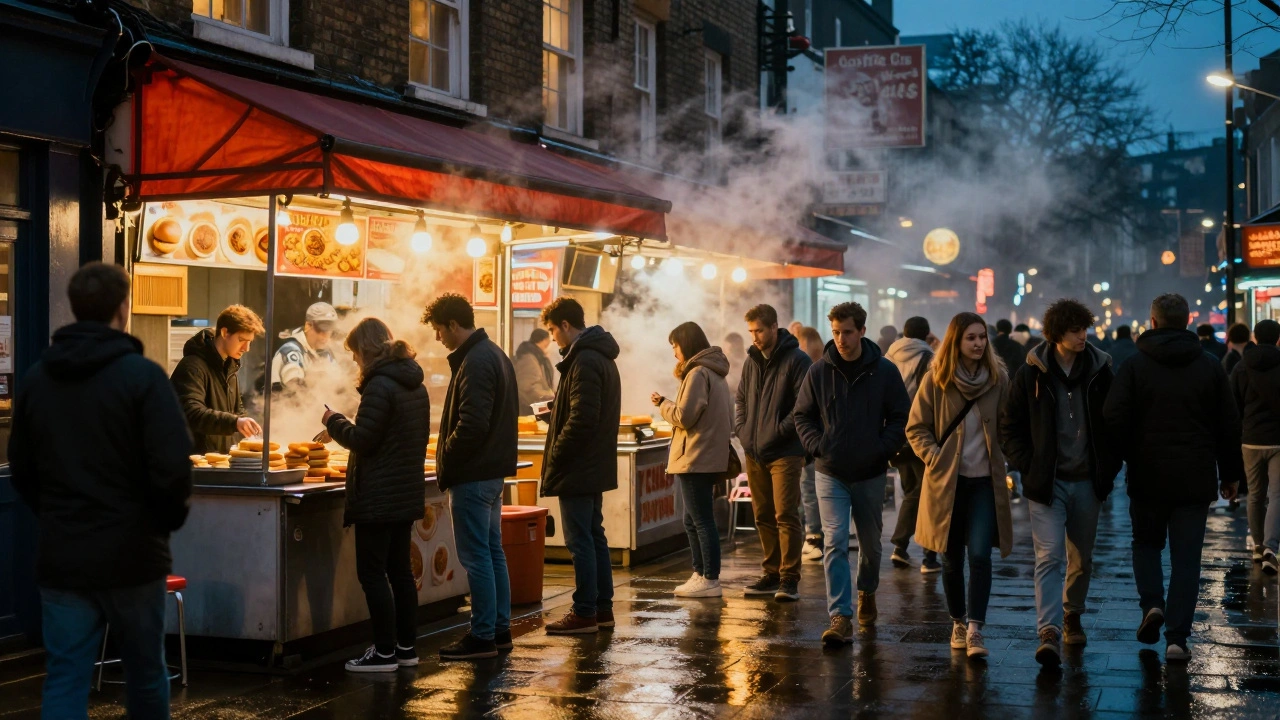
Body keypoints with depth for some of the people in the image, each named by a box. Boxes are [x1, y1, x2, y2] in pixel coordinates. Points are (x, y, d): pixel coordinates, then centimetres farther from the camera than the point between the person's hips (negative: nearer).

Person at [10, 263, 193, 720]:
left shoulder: (36, 378, 4)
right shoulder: (142, 376, -12)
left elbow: (21, 469, 11)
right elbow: (173, 469, -17)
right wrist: (168, 520, 0)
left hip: (60, 556, 3)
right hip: (131, 553, -3)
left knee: (64, 682, 5)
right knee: (146, 674, 13)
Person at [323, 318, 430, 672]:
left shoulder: (380, 385, -17)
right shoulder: (415, 385, 11)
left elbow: (361, 439, -18)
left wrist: (333, 420, -1)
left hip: (378, 496, -9)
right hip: (407, 492, 9)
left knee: (372, 572, -3)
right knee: (400, 569, 15)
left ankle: (384, 652, -1)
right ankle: (406, 647, 20)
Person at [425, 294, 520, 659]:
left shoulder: (475, 362, -18)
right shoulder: (495, 354, 14)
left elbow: (472, 424, -25)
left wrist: (445, 462, -12)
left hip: (472, 475, -10)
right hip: (493, 470, 10)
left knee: (476, 556, -5)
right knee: (493, 551, 14)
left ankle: (482, 636, 0)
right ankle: (500, 629, 20)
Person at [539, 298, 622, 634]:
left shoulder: (584, 361, -18)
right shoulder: (601, 357, 15)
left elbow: (582, 419, -23)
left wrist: (554, 456, -15)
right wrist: (556, 410, 12)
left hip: (578, 468, -10)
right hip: (595, 467, 10)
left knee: (580, 542, -5)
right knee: (594, 537, 14)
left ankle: (584, 613, 0)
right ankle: (602, 609, 19)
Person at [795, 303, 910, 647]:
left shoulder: (885, 371, -4)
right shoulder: (819, 372, -2)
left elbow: (901, 417, 0)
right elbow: (803, 416, 7)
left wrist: (883, 449, -11)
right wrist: (817, 445, -8)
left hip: (870, 474, 1)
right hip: (831, 473, -1)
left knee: (870, 543, 16)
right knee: (835, 543, -11)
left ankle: (867, 592, 43)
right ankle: (840, 618, -12)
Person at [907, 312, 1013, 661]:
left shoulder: (998, 380, 1)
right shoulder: (935, 382, -3)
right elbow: (916, 428, 1)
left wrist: (1003, 460, -2)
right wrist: (934, 458, -11)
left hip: (985, 481, 0)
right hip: (946, 481, 0)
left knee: (980, 556, -11)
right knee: (952, 559, 9)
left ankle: (975, 628, -10)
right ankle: (958, 623, 25)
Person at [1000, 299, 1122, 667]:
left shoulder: (1100, 371, 3)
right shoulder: (1031, 374, -4)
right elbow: (1010, 427, 1)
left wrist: (1109, 468, 2)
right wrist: (1028, 467, -7)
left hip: (1087, 483, 3)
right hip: (1046, 483, -3)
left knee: (1082, 558, 14)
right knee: (1049, 557, -13)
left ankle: (1072, 615, 36)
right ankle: (1049, 633, -19)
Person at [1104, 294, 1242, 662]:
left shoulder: (1134, 365, -4)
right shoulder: (1210, 366, 3)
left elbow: (1114, 420, -11)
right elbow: (1230, 425, 6)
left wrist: (1130, 457, 5)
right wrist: (1231, 474, 14)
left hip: (1147, 477, -1)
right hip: (1196, 479, 1)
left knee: (1146, 542, 20)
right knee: (1186, 557, 5)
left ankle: (1152, 603, -1)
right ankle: (1177, 638, 1)